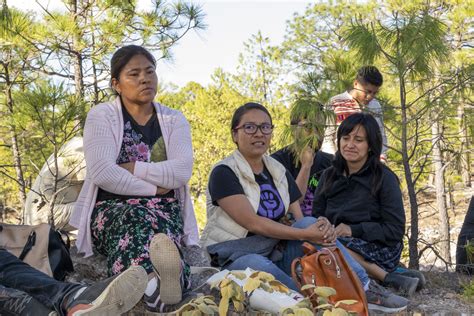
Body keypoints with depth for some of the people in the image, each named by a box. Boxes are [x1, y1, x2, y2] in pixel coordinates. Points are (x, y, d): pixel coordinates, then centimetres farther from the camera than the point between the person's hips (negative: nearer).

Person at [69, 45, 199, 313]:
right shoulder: (101, 116, 6)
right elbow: (102, 173, -11)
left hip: (164, 210, 2)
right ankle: (156, 276, -73)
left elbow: (181, 171, -5)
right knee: (133, 221, -39)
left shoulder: (174, 120, 14)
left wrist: (130, 168, -9)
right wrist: (153, 188, -9)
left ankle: (154, 282, -71)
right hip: (113, 208, -2)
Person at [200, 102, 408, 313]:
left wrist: (322, 227, -21)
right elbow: (253, 223, -20)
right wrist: (305, 235, -26)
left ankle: (363, 288, -23)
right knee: (257, 265, -39)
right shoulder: (224, 173, -9)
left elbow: (300, 220, 4)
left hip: (275, 254, 6)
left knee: (310, 222, -19)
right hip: (235, 260, -5)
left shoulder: (279, 172, 10)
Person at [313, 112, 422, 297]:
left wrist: (354, 230, -18)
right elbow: (316, 216, 12)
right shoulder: (329, 176, 13)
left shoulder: (384, 178, -2)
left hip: (380, 249, -5)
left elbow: (395, 230, -6)